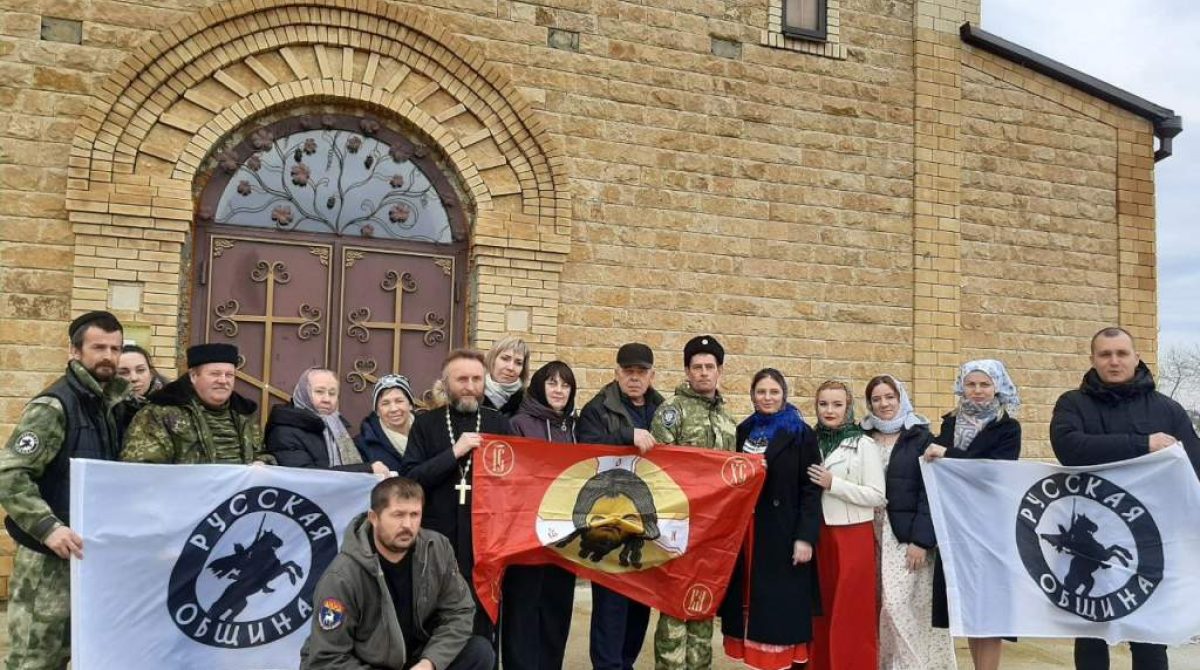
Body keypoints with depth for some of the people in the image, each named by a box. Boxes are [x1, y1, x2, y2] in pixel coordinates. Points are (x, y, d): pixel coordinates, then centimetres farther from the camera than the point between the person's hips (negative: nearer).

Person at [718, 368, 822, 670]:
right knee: (751, 602, 9)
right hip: (745, 532, 5)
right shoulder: (744, 431, 10)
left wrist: (805, 537, -16)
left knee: (782, 607, 0)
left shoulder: (801, 435, -4)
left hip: (782, 535, -5)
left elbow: (811, 490, -8)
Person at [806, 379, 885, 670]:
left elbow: (878, 496, -10)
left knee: (852, 613, 1)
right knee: (822, 610, 10)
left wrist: (833, 484, -15)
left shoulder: (863, 444, -5)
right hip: (820, 536, 4)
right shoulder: (813, 443, 7)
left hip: (854, 537, -4)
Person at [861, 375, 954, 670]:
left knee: (897, 603, -11)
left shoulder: (920, 437, -3)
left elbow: (929, 492, -7)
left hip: (907, 535, -4)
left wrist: (921, 539, -14)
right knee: (884, 605, 5)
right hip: (871, 534, 4)